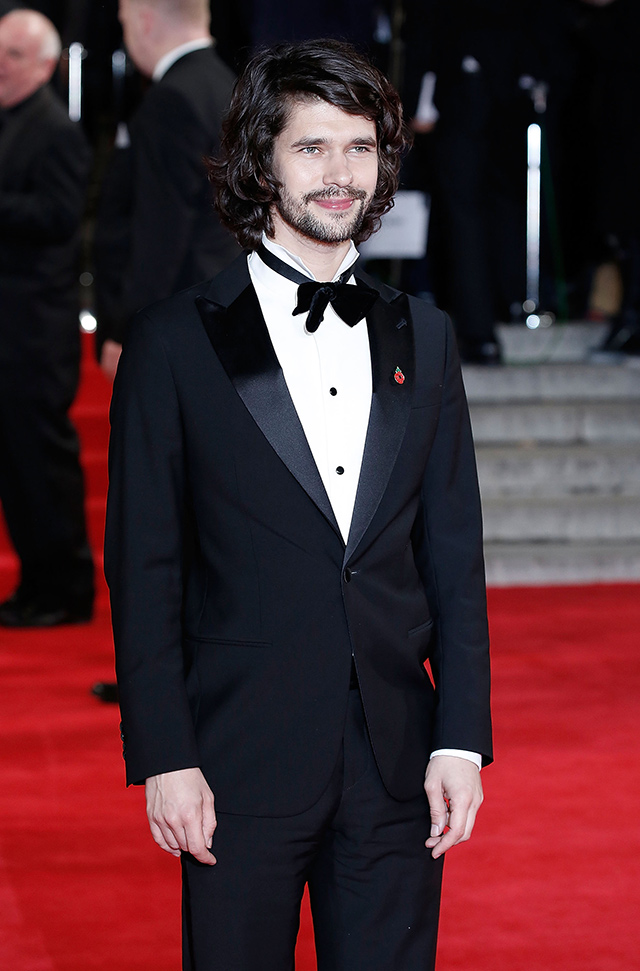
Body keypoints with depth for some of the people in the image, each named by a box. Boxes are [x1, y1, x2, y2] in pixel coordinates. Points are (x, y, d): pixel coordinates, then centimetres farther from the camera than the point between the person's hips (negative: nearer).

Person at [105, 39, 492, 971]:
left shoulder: (423, 337, 10)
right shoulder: (174, 342, -1)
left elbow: (454, 556, 9)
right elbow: (144, 570, -3)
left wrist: (461, 742, 2)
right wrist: (164, 759, -8)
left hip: (397, 768, 3)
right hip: (243, 767, -3)